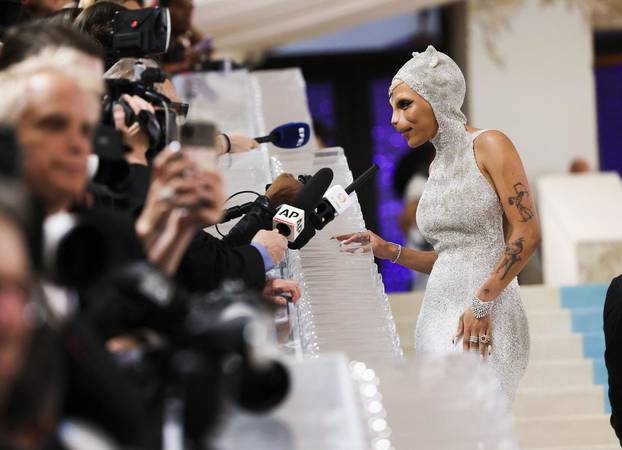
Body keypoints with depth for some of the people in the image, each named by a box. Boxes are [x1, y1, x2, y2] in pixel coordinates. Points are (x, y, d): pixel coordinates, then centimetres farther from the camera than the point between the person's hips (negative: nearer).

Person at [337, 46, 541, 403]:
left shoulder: (488, 146, -4)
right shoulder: (438, 166, 18)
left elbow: (527, 234, -11)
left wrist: (481, 303, -17)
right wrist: (389, 251, 10)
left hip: (485, 319, -7)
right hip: (438, 313, 7)